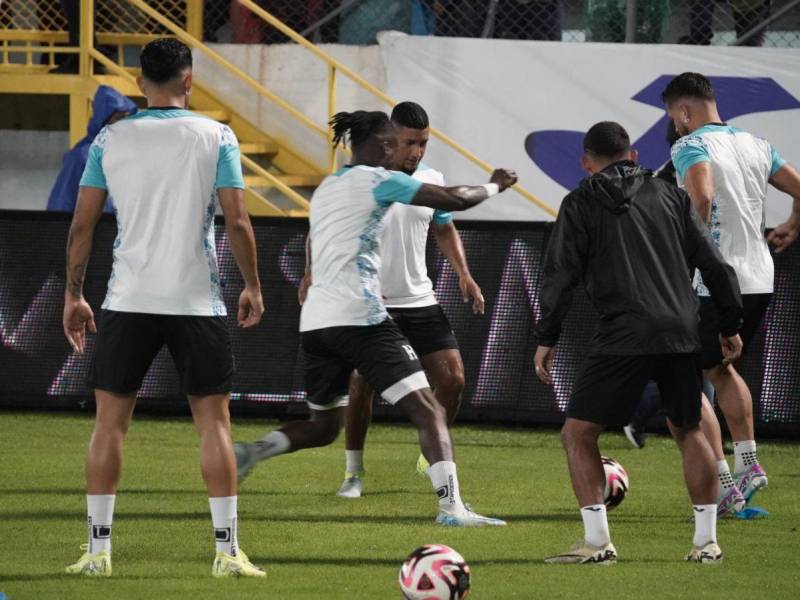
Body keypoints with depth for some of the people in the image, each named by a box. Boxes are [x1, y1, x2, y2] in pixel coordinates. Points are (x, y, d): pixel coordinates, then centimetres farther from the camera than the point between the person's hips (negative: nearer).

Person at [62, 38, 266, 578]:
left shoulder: (110, 141, 2)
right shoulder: (216, 138, -2)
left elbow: (83, 224, 2)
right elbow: (237, 221, -5)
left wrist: (74, 294, 10)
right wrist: (252, 286, 7)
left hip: (129, 303, 1)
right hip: (197, 304, -1)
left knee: (110, 421, 9)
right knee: (214, 421, 5)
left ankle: (99, 548, 5)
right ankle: (228, 550, 1)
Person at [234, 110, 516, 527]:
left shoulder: (325, 188, 20)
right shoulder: (379, 181, -3)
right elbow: (456, 200, -6)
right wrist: (495, 185, 13)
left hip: (315, 321, 8)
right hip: (360, 319, -8)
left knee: (323, 426, 21)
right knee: (428, 411, -7)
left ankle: (251, 453, -3)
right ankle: (451, 505, -21)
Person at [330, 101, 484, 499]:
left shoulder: (432, 181, 5)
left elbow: (445, 230, 21)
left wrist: (464, 275, 10)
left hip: (420, 302, 4)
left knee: (453, 380, -2)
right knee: (361, 384, -10)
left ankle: (431, 457, 20)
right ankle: (353, 472, 6)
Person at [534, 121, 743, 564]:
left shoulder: (581, 204, 6)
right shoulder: (668, 195, 17)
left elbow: (561, 275, -1)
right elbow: (713, 264, 15)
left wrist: (545, 339, 5)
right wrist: (730, 325, 23)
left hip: (624, 337, -4)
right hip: (681, 334, 4)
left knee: (577, 434, 4)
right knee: (688, 431, 21)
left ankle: (597, 541, -6)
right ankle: (706, 540, 16)